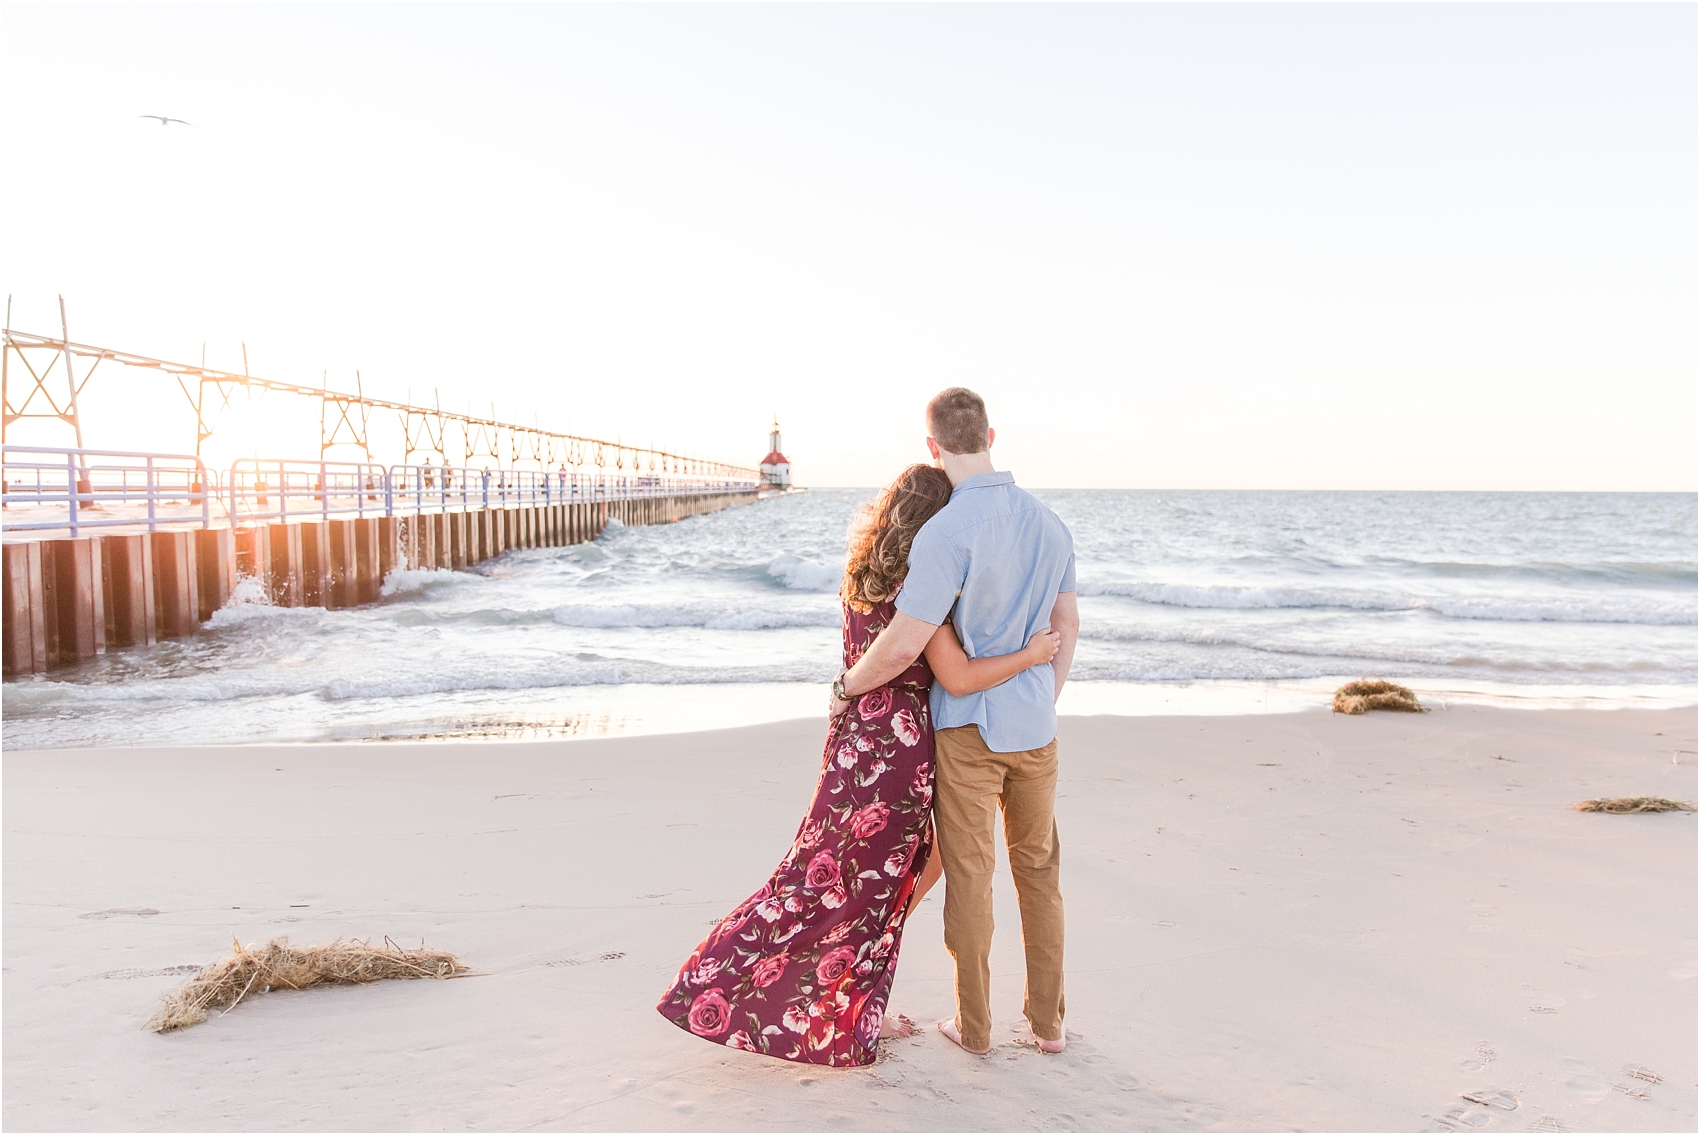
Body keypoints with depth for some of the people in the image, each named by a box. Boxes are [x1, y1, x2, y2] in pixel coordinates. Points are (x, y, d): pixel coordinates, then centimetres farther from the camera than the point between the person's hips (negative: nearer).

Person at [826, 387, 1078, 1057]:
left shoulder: (946, 532, -22)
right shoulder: (1047, 522, 2)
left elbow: (904, 646, -25)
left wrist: (848, 686, -6)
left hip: (968, 727, -6)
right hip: (1035, 727, 6)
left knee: (969, 875, 7)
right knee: (1038, 870, 16)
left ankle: (974, 1026, 20)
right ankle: (1047, 1021, 26)